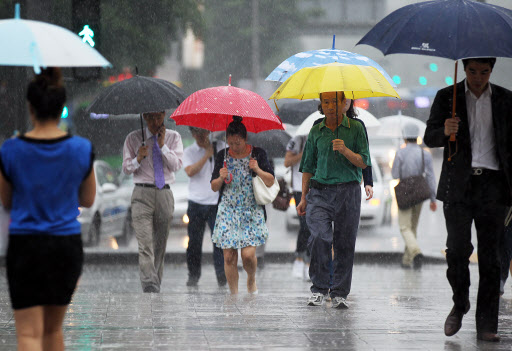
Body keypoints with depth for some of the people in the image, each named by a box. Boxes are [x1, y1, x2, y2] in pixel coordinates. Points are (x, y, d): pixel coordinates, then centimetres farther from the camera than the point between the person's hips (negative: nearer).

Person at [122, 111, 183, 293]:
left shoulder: (173, 137, 9)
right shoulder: (133, 138, 7)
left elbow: (177, 164, -1)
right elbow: (126, 168, 9)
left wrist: (163, 146, -11)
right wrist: (138, 159, -10)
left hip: (164, 193, 2)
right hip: (142, 193, -2)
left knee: (161, 244, 6)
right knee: (145, 244, -14)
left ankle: (156, 284, 17)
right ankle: (150, 287, -22)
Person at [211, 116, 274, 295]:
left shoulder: (258, 154, 2)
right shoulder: (222, 156, 7)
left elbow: (270, 182, 1)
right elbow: (214, 187, 10)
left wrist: (258, 170, -16)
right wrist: (221, 178, -11)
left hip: (252, 212, -2)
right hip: (228, 211, 2)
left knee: (248, 254, -12)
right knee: (229, 257, -3)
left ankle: (252, 279, 19)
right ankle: (233, 294, 8)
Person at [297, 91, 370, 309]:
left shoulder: (356, 128, 6)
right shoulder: (316, 132, 12)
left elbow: (363, 162, 1)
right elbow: (308, 167, 16)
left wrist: (345, 150, -17)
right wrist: (303, 198, 12)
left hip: (348, 193, -1)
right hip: (320, 192, 1)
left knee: (345, 244, -1)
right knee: (319, 237, -16)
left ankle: (340, 293, 7)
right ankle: (319, 288, -6)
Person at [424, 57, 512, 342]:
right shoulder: (447, 97, 8)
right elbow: (430, 138, 4)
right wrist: (444, 132, -19)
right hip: (459, 185, 0)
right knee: (457, 250, -7)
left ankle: (487, 325, -1)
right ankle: (460, 305, 19)